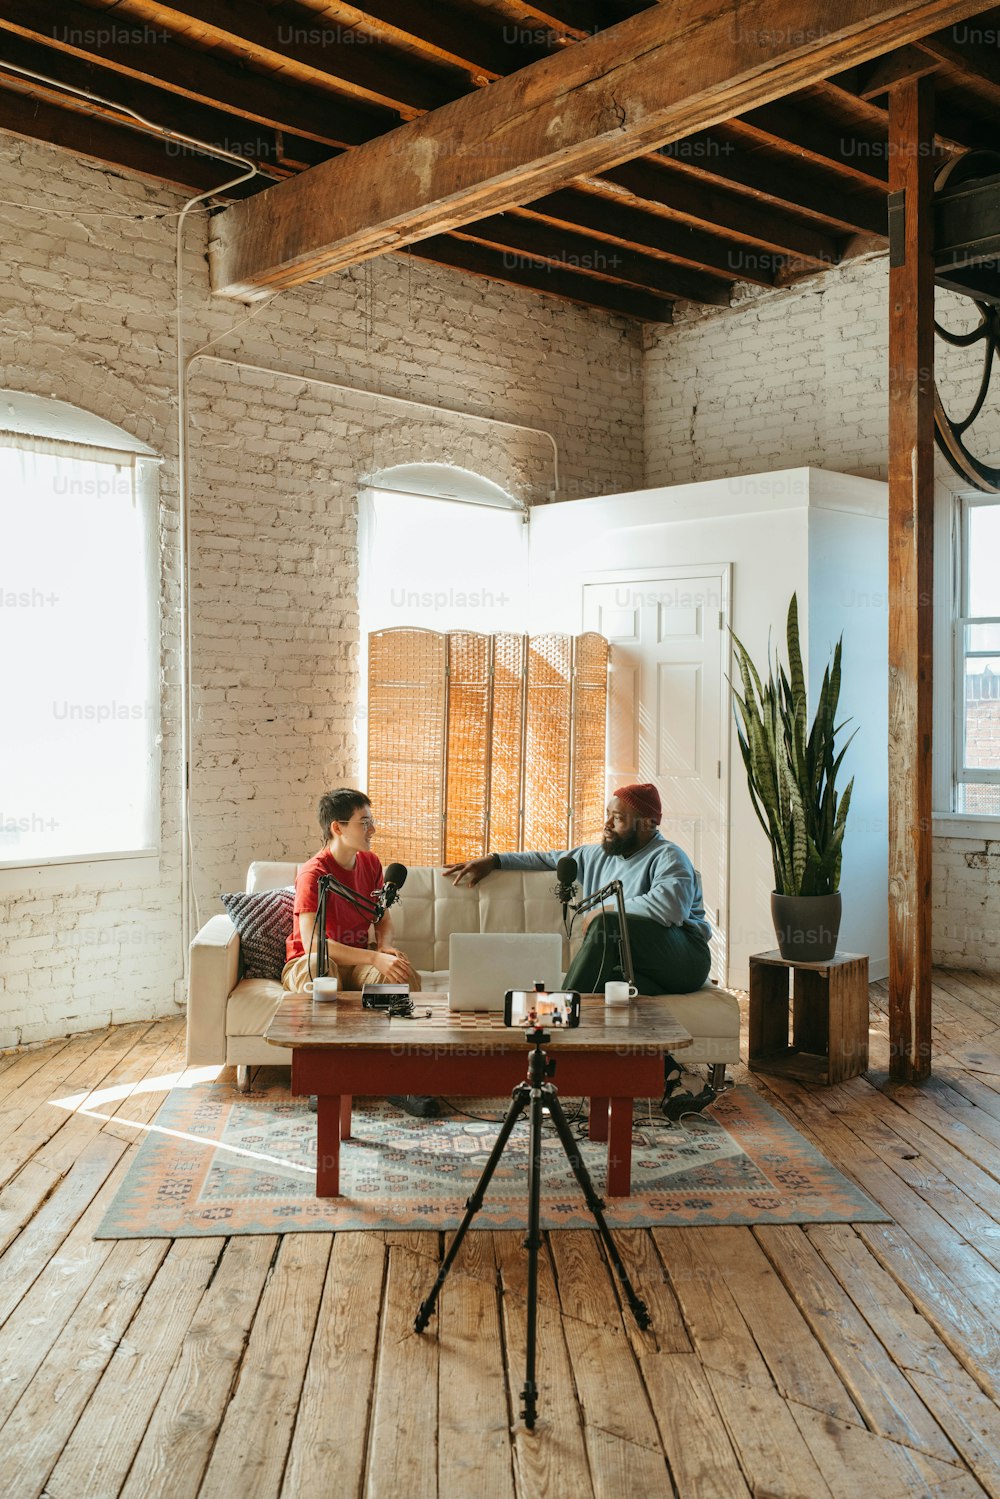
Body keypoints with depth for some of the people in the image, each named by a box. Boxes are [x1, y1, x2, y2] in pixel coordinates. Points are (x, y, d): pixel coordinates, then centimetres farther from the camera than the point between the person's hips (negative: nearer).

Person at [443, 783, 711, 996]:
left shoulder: (668, 858, -5)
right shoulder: (598, 855, 20)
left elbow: (670, 906, -24)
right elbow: (549, 860, 31)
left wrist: (605, 911, -14)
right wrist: (493, 860, 22)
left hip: (683, 960, -4)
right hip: (631, 967, 5)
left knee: (606, 923, -32)